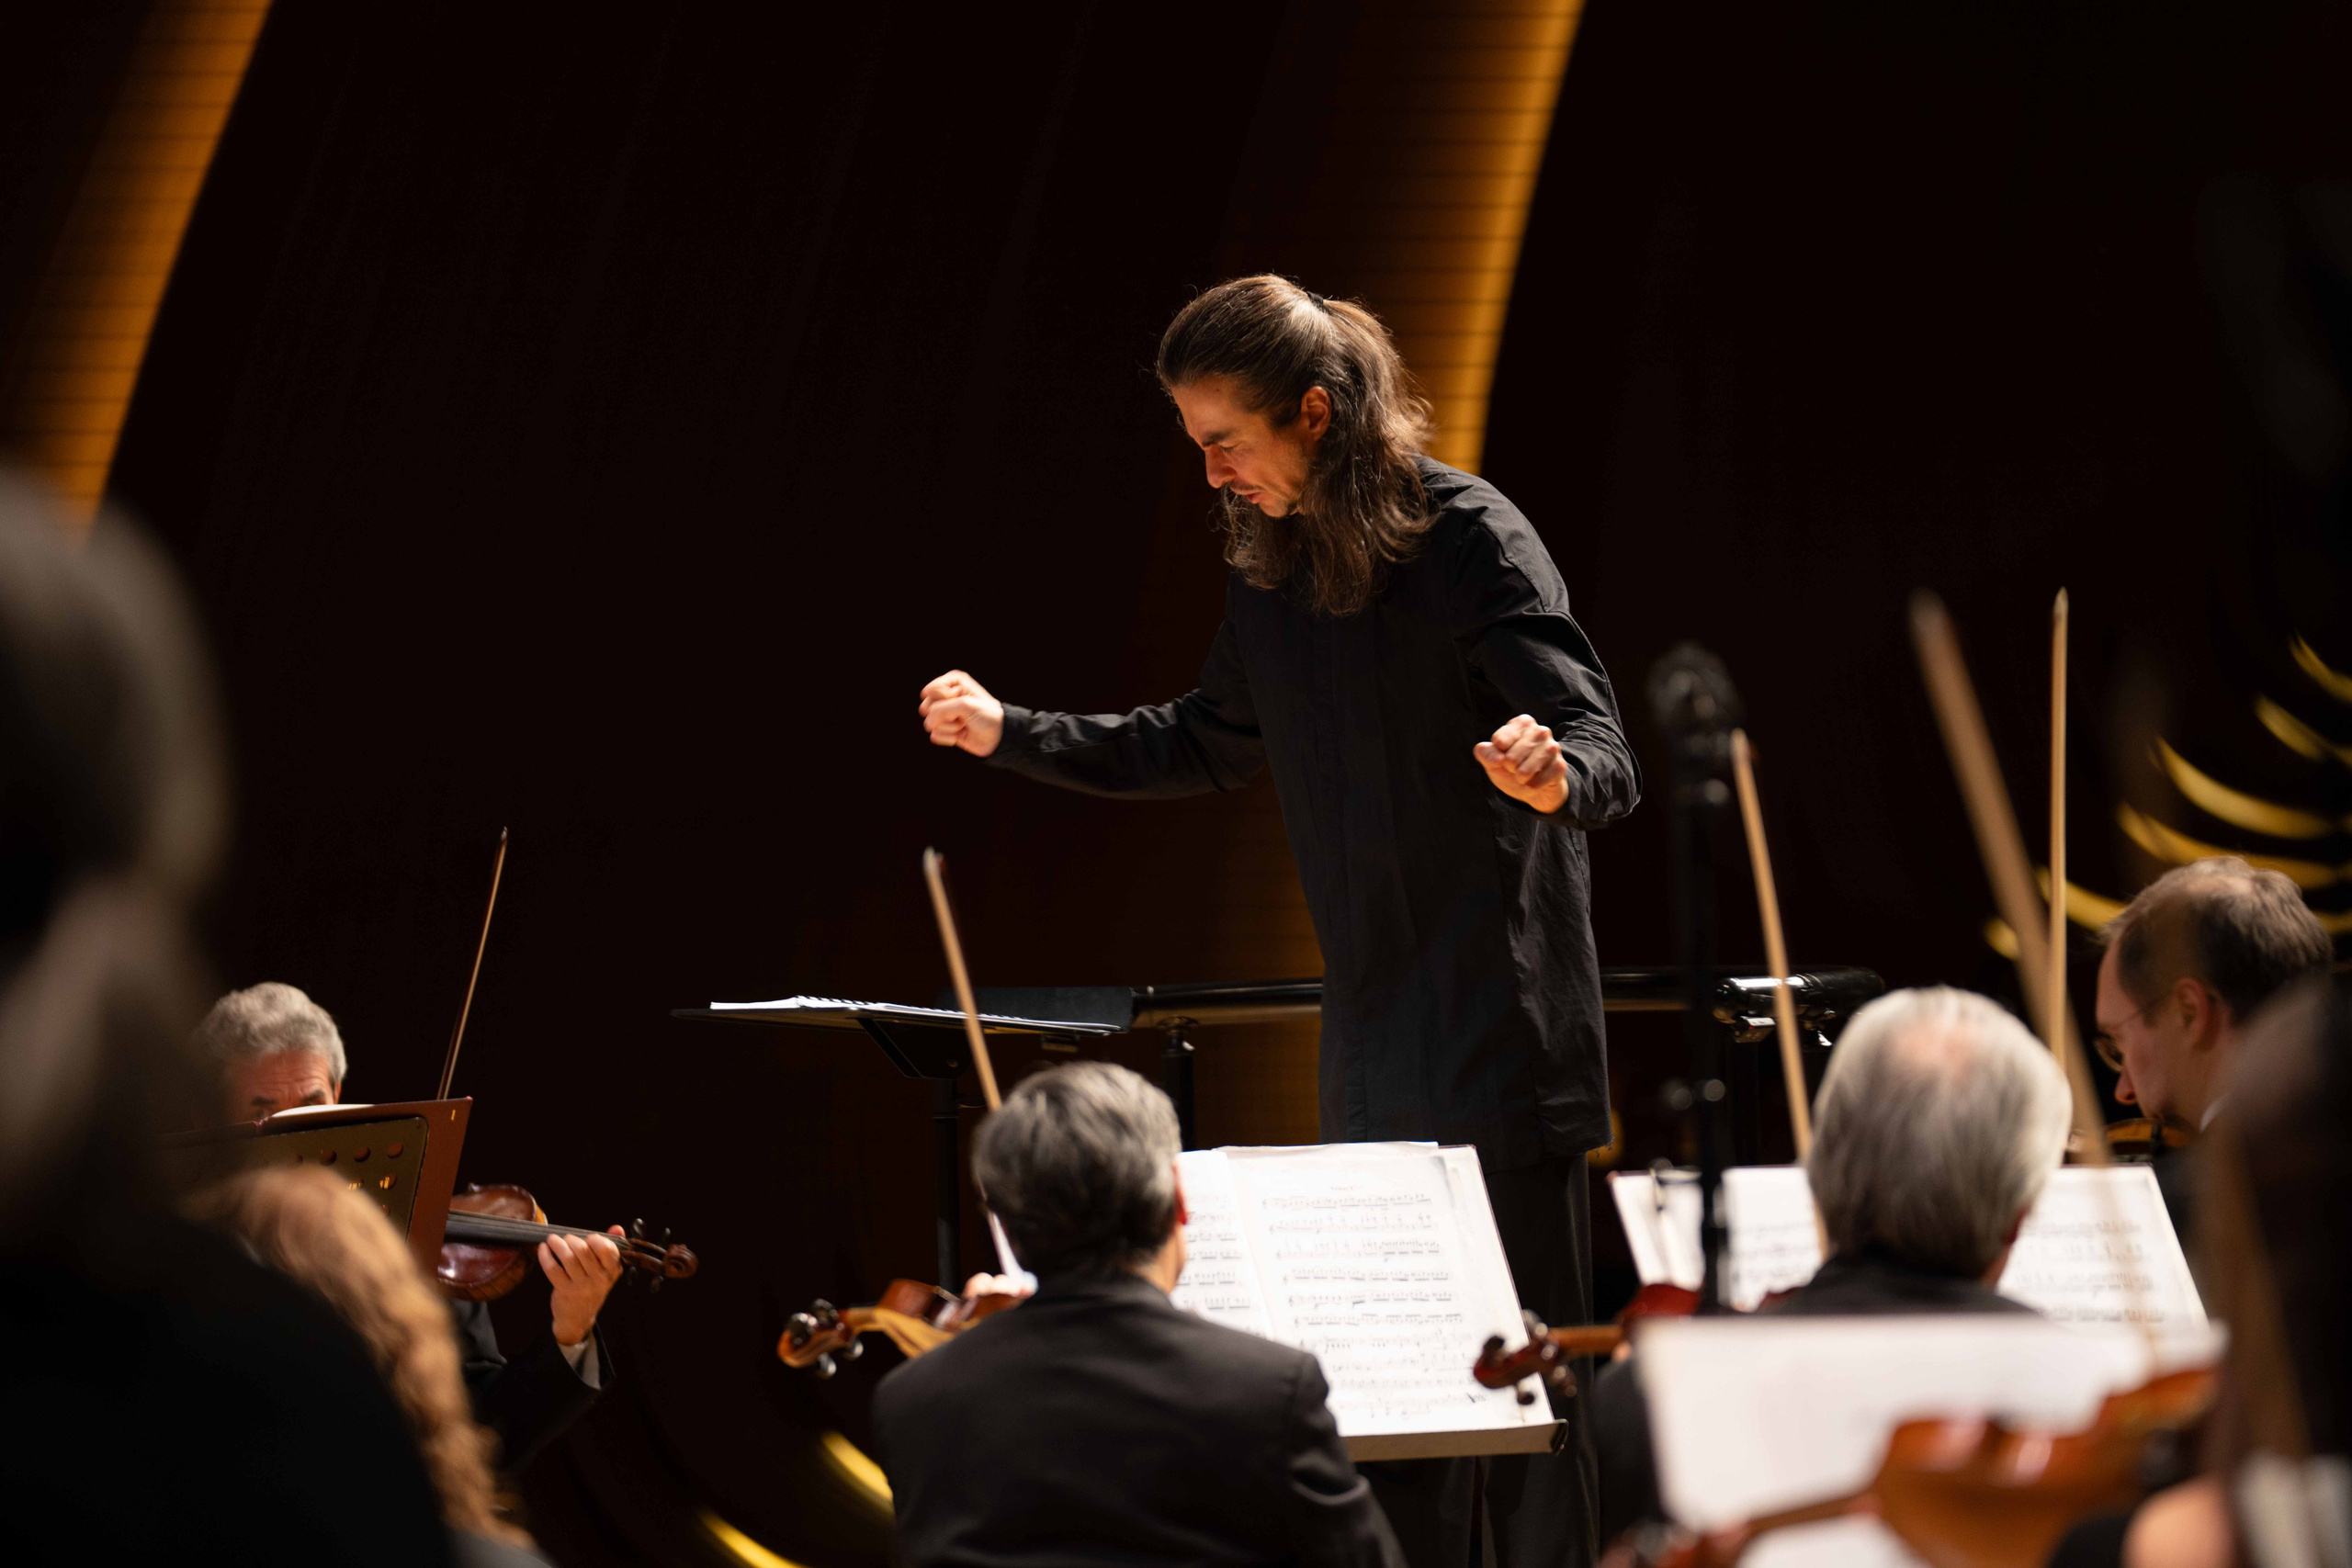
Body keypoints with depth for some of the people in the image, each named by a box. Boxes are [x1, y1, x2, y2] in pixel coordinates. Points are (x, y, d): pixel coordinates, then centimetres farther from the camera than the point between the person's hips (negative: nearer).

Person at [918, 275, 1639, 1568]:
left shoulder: (1468, 542, -15)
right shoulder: (1271, 561, 8)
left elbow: (1607, 764, -20)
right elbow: (1212, 745, 25)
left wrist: (1550, 780, -44)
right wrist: (1010, 734, 19)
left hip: (1501, 1038, -7)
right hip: (1372, 1043, 7)